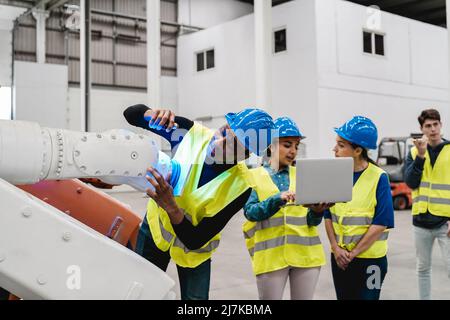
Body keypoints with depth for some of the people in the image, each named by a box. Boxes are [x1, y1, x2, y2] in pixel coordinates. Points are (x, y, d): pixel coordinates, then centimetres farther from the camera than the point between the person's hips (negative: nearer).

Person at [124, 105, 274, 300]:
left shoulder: (240, 187, -30)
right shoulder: (192, 133, -24)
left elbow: (194, 241, -29)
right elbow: (132, 114, -14)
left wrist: (170, 206, -46)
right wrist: (152, 114, -38)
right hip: (156, 226, 2)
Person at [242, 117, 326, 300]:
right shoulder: (254, 176, 4)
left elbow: (311, 221, 4)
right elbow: (250, 212, -10)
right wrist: (278, 199, -25)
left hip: (305, 253, 3)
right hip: (270, 255, -2)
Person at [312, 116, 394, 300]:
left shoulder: (378, 178, -13)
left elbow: (380, 223, -15)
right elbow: (328, 216, 5)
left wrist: (353, 253, -13)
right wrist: (336, 248, -7)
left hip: (369, 258, -4)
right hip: (339, 257, 5)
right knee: (343, 296, 16)